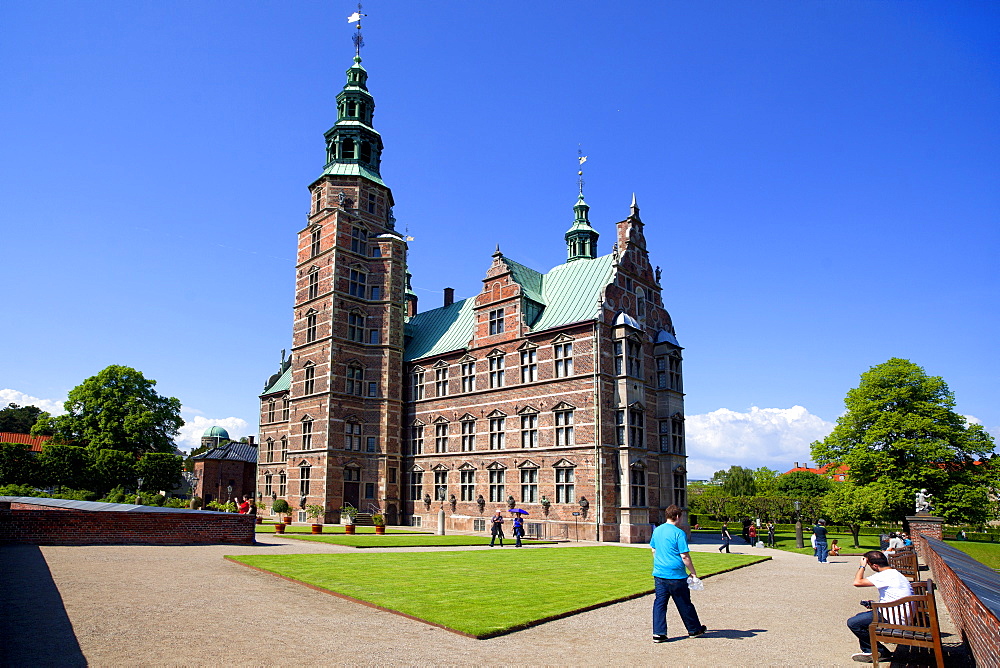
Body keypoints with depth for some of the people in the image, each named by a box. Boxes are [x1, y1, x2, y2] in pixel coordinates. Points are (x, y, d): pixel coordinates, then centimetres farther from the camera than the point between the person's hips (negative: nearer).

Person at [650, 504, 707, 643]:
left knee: (659, 603, 6)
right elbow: (684, 556, -14)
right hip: (676, 575, -5)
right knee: (684, 603, 11)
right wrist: (693, 572, -4)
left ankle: (658, 633, 2)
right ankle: (694, 629, 28)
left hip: (659, 574, 5)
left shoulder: (657, 531, 7)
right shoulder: (679, 533, -13)